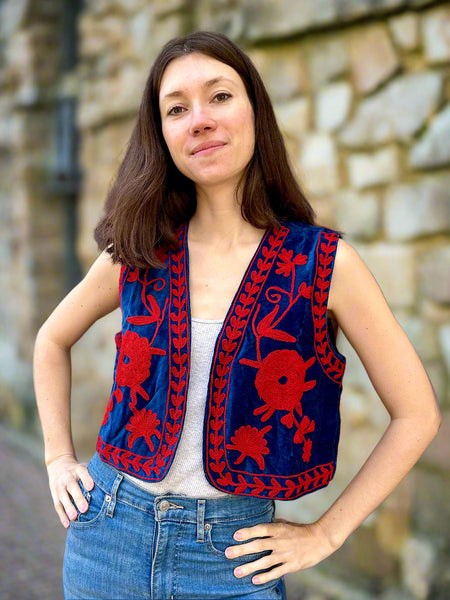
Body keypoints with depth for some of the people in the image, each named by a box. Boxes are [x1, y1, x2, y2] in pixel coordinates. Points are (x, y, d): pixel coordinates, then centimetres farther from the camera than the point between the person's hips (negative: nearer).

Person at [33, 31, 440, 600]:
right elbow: (52, 340, 15)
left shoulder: (324, 264, -11)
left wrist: (326, 533, -5)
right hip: (109, 529, 3)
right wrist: (59, 459, 8)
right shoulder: (138, 254, -3)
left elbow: (416, 415, -6)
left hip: (233, 553, -2)